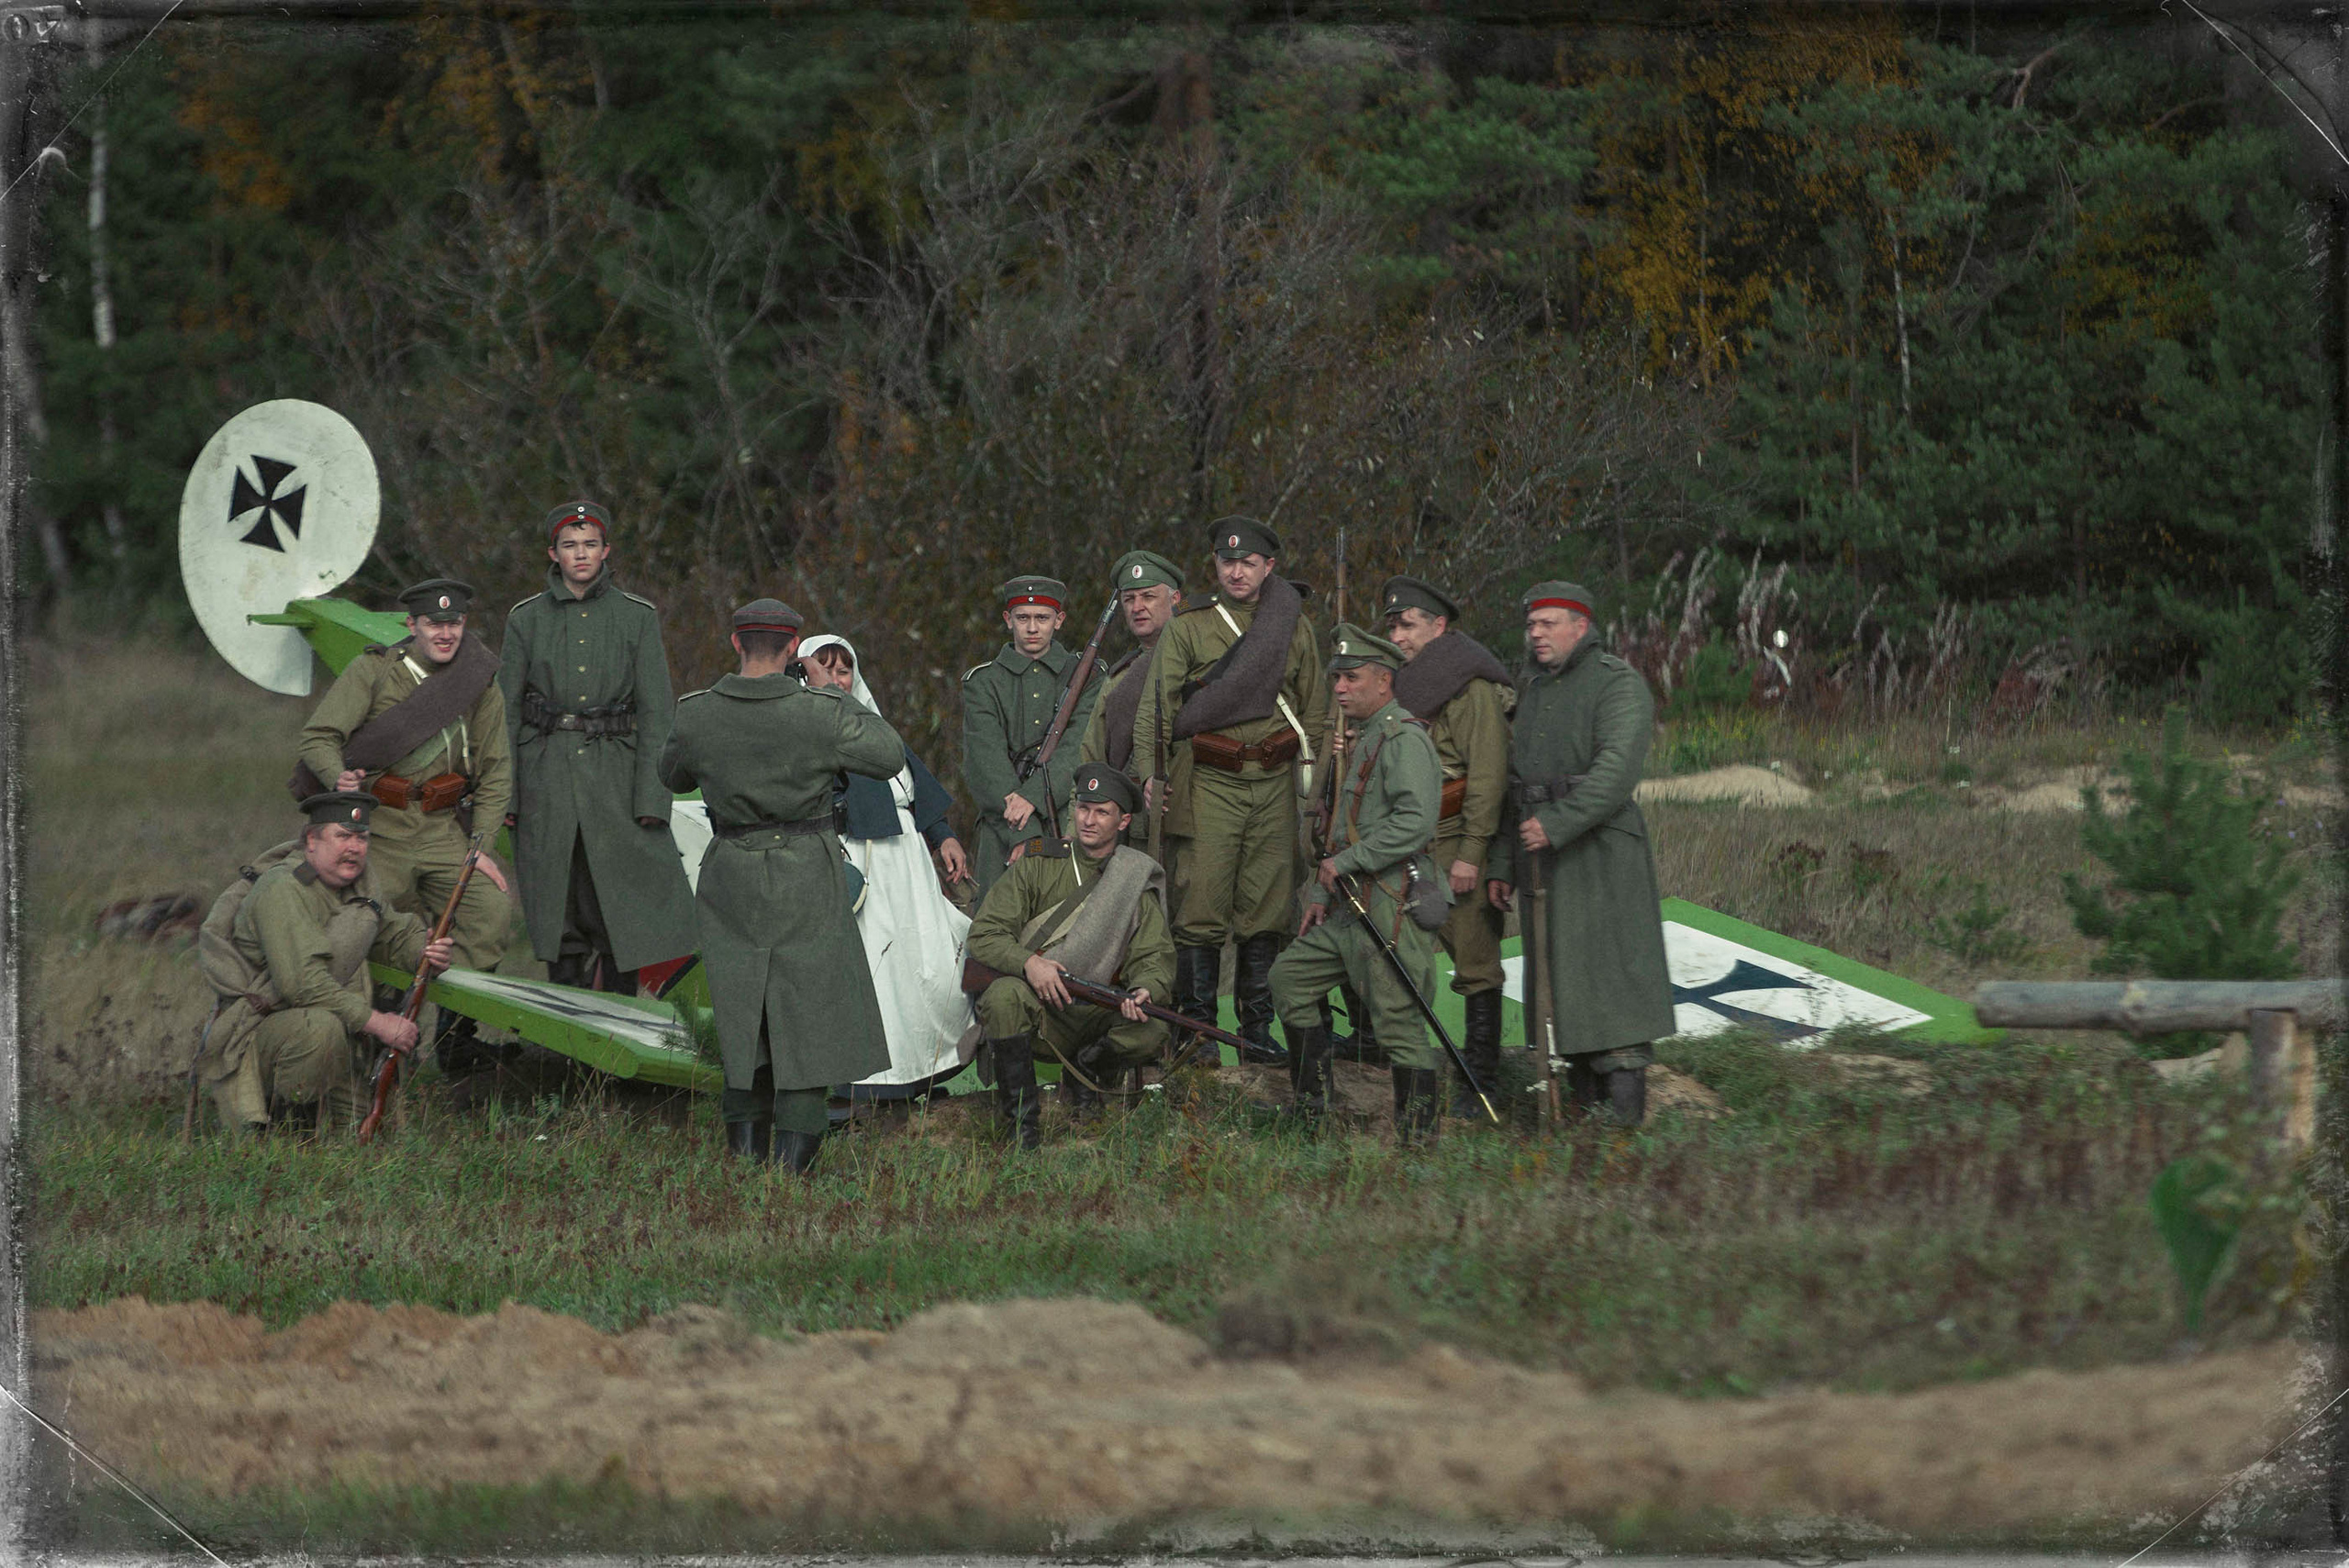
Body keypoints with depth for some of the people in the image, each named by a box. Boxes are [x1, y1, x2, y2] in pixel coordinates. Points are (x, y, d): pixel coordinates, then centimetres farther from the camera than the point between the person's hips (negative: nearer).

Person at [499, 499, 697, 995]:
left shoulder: (638, 617, 2)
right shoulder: (527, 618, 5)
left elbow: (656, 712, 0)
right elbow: (507, 710, 6)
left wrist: (651, 799, -8)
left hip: (614, 772, -1)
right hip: (547, 775, 1)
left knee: (622, 908, -4)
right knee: (560, 912, 1)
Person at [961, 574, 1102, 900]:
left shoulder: (1084, 676, 11)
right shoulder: (983, 682, 9)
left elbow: (1078, 750, -4)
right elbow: (987, 759, -3)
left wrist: (1032, 797, -20)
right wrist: (1025, 836, -16)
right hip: (1005, 825, 0)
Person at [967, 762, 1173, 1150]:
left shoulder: (1137, 881, 7)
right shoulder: (1039, 865, 2)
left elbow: (1155, 955, 0)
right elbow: (984, 934, -4)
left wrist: (1145, 990, -24)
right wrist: (1028, 962, -24)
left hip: (1095, 1015, 2)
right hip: (1034, 1008, -2)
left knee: (1151, 1032, -26)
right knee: (1004, 996, -36)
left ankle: (1085, 1069, 9)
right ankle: (1022, 1117, -19)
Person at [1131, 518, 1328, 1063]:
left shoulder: (1294, 628, 11)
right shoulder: (1187, 628, 3)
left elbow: (1314, 710, 17)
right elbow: (1157, 705, 0)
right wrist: (1150, 772, -9)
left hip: (1274, 784, 3)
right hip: (1209, 784, -3)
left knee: (1266, 910, 4)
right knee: (1202, 908, -7)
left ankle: (1258, 1027, 11)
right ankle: (1198, 1025, -1)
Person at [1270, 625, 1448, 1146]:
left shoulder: (1404, 740, -12)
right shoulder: (1359, 740, 20)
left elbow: (1416, 822, -24)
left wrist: (1345, 862, -19)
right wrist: (1320, 892, 19)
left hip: (1394, 904, -11)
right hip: (1352, 906, 11)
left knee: (1397, 1018, -10)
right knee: (1291, 977, 16)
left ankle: (1419, 1131, -7)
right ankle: (1312, 1103, 22)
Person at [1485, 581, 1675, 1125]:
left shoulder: (1618, 686, -7)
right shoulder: (1532, 692, 18)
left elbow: (1617, 769, -20)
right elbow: (1515, 784, 21)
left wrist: (1557, 824, -27)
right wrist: (1501, 865, 17)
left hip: (1599, 854, -8)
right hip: (1544, 859, 8)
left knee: (1610, 981, -12)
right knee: (1561, 986, 7)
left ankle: (1626, 1118, -15)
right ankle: (1585, 1112, 11)